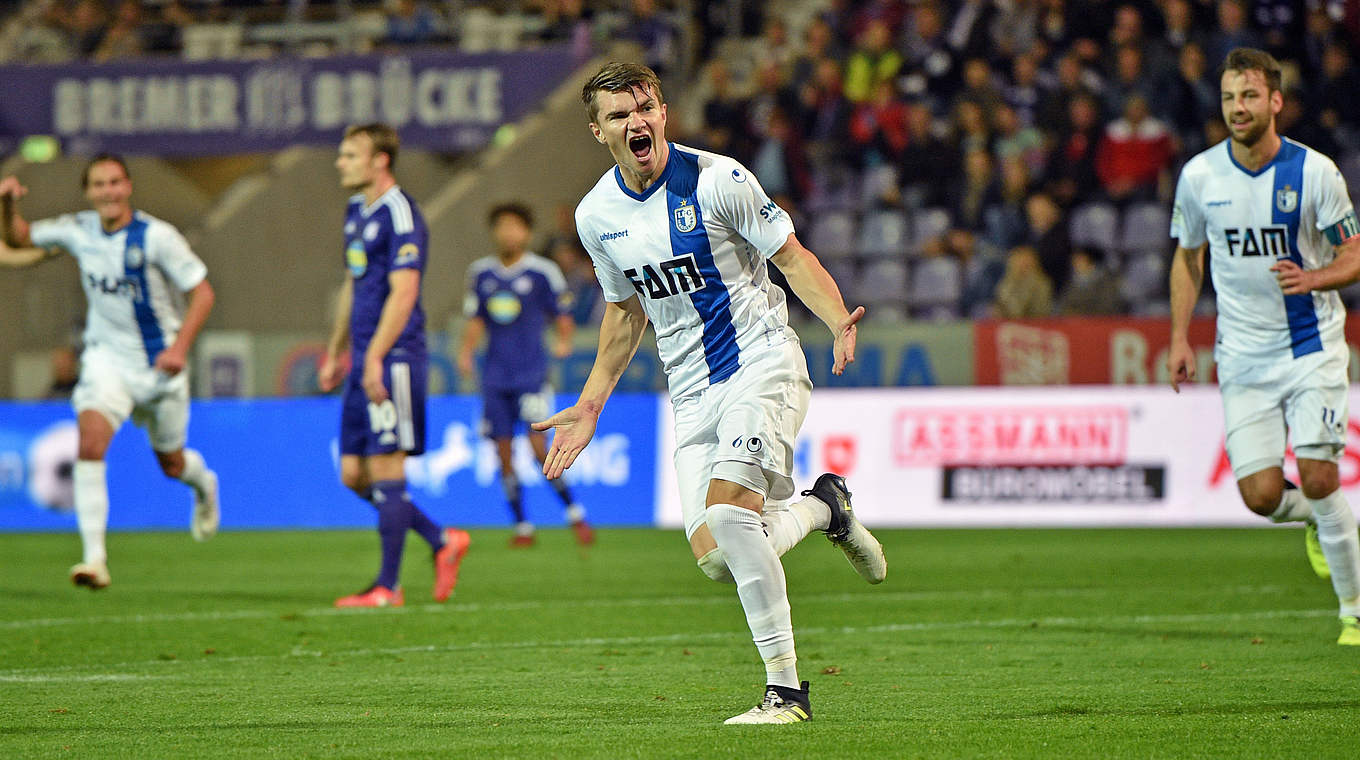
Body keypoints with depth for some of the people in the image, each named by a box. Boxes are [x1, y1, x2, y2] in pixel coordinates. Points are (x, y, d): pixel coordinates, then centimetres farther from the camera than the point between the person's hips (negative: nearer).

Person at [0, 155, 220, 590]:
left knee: (171, 463, 14)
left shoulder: (156, 237, -17)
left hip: (158, 363, -2)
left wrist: (180, 347, -23)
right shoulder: (78, 231, -4)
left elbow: (201, 292, -11)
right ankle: (95, 558, -24)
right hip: (106, 359, 2)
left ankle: (204, 485, 53)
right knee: (89, 444, -22)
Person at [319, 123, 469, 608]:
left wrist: (375, 359, -23)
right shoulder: (356, 212, 17)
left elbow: (402, 294, -19)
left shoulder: (400, 215, -12)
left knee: (385, 469, -6)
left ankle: (388, 586, -1)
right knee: (354, 474, 7)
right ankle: (442, 542, 18)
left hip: (392, 359, -9)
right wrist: (335, 354, 24)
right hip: (365, 361, 9)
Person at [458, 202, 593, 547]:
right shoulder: (481, 273, 9)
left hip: (532, 372, -4)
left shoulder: (542, 272, -2)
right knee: (504, 451, 1)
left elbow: (563, 315, 4)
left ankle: (575, 514, 3)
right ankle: (522, 526, 11)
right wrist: (466, 351, 2)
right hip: (496, 374, 4)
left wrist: (564, 341, -15)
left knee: (539, 447, -13)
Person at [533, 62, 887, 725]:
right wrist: (590, 406, 18)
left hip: (763, 364, -5)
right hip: (692, 392, 5)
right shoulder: (596, 215, 5)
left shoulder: (716, 179, -11)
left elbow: (792, 256, -5)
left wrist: (838, 322, -22)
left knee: (728, 510, -27)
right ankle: (822, 507, 24)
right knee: (715, 558, -8)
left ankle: (786, 689, -18)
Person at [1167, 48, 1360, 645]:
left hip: (1311, 344, -2)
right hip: (1243, 355, 2)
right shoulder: (1199, 176, -3)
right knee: (1261, 496, -6)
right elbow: (1188, 256, 12)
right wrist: (1180, 337, 5)